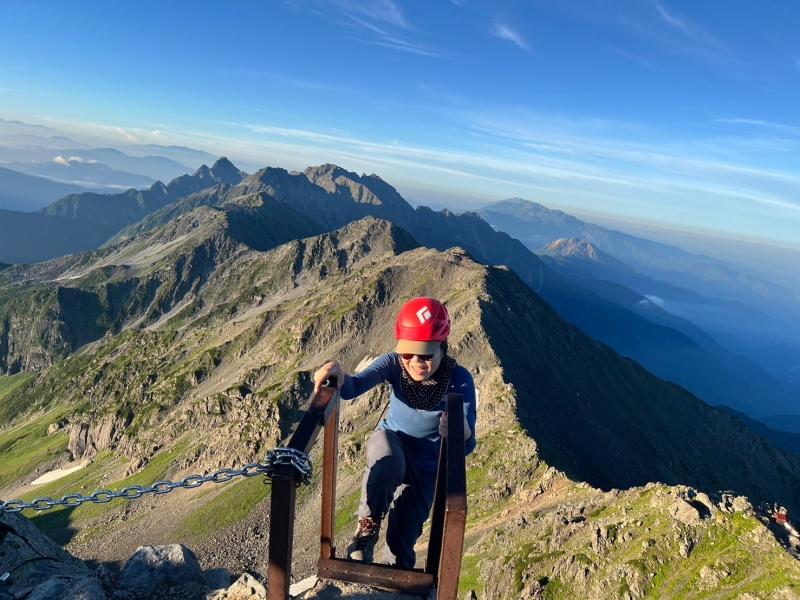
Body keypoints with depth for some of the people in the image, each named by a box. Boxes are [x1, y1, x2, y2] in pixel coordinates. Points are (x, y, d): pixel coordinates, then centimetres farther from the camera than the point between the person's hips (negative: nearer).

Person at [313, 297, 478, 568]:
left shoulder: (459, 379, -27)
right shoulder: (395, 363, -23)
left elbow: (467, 447, -31)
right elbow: (352, 387, -38)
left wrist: (461, 433, -55)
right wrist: (338, 375, -60)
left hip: (426, 465, 0)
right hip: (390, 440, 0)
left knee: (402, 540, 1)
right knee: (388, 462, -37)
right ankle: (367, 528, -9)